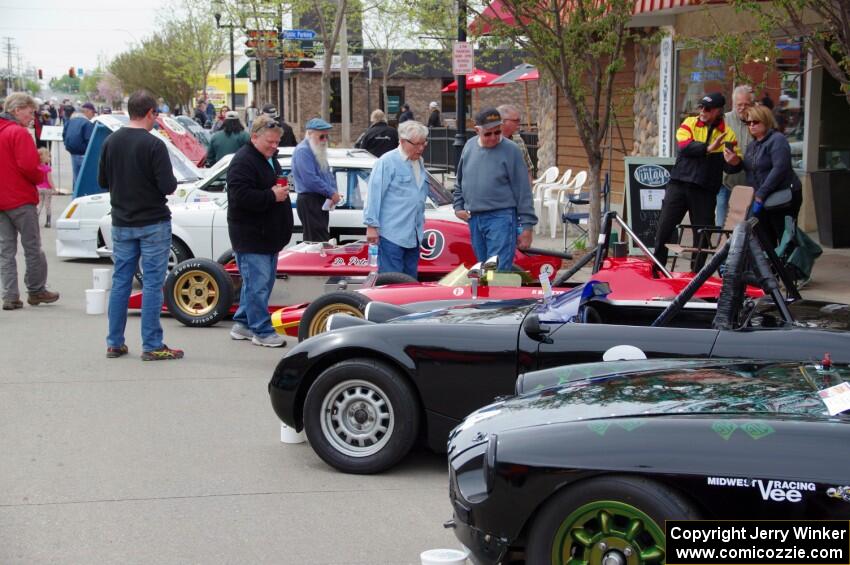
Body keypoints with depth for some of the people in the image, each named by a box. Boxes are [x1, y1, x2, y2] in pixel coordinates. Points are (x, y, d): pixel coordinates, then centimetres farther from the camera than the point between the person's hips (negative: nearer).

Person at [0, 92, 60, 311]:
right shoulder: (19, 133, -14)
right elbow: (28, 166, -21)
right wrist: (40, 177, -3)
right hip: (21, 199, -7)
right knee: (33, 247, 6)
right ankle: (36, 291, 14)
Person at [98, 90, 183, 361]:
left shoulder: (111, 141, 1)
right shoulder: (153, 145, -16)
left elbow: (102, 181, 9)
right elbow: (168, 186, -18)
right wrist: (171, 180, 3)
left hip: (121, 224, 5)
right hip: (153, 224, -5)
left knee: (120, 282, 12)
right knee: (152, 283, 0)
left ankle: (115, 343, 17)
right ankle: (152, 346, 3)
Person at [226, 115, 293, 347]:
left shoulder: (270, 159, 16)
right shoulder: (243, 161, -15)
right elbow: (241, 196, -26)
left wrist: (282, 190, 14)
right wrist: (272, 196, -22)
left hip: (268, 235, 10)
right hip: (250, 236, -10)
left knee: (263, 281, 15)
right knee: (258, 283, -6)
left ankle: (243, 324, 25)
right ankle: (262, 331, -1)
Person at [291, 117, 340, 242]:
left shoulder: (318, 151, 18)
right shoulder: (303, 151, -13)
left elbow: (328, 174, 23)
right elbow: (310, 179, -22)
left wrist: (333, 192, 4)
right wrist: (331, 193, -15)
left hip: (322, 202, 10)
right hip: (309, 201, -10)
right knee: (318, 241, -14)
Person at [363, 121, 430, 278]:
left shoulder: (420, 162, 16)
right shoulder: (387, 162, -9)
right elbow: (374, 195, -11)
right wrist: (371, 225, -14)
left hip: (413, 235, 8)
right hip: (392, 234, -8)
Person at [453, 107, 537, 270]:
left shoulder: (510, 150, -8)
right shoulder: (469, 146, 8)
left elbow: (523, 190, -8)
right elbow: (460, 182, 23)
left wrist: (527, 226, -10)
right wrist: (458, 207, 12)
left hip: (501, 218, -6)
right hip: (474, 219, 6)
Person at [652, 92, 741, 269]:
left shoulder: (727, 134, 4)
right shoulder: (689, 123, 5)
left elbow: (732, 167, 1)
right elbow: (684, 146, -12)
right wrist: (708, 148, -22)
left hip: (706, 190, 0)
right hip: (679, 184, 0)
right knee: (664, 228, -1)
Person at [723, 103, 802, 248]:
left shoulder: (777, 140, -11)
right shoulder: (752, 145, 16)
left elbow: (779, 169, -22)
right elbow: (750, 169, 21)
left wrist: (761, 195, -25)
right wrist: (736, 163, -1)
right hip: (760, 200, 8)